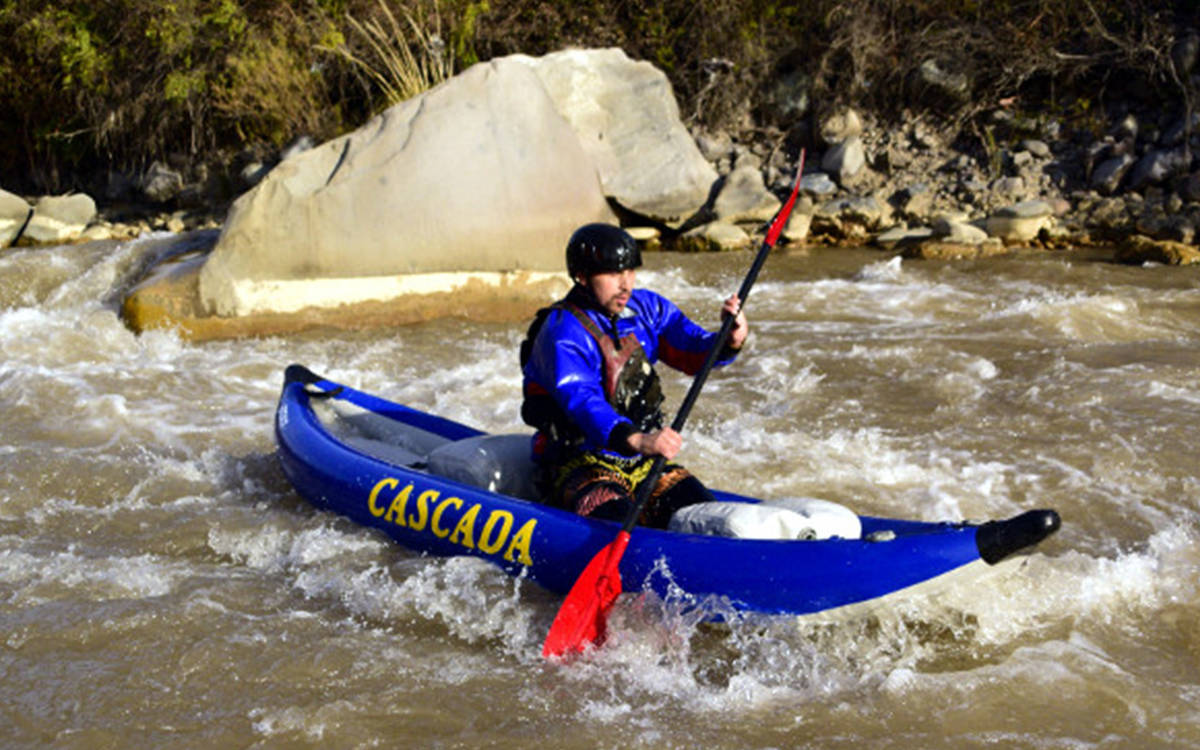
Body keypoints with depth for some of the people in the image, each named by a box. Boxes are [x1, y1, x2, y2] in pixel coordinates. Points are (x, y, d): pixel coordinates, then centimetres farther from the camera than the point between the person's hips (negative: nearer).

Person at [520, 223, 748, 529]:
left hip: (644, 459, 6)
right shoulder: (564, 334, -18)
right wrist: (635, 440, -50)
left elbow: (693, 353, -1)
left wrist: (730, 342, -25)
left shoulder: (646, 308, 5)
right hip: (580, 465, -6)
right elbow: (579, 400, -33)